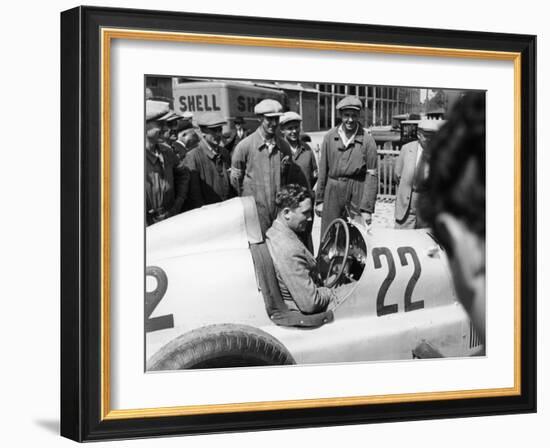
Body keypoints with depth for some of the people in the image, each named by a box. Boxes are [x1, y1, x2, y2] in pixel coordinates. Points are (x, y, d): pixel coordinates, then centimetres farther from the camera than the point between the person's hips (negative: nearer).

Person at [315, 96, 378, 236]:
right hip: (333, 192, 2)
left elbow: (372, 176, -4)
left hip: (357, 193, -2)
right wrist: (319, 200, 9)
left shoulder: (367, 140, -3)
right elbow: (323, 170, 10)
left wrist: (367, 208, -8)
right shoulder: (330, 137, 5)